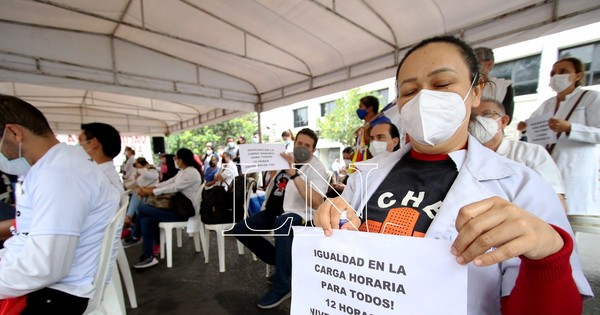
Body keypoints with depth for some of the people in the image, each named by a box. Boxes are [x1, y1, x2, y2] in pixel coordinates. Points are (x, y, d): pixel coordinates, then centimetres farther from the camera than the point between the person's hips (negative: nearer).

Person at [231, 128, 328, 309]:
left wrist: (295, 174, -33)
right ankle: (281, 263, 11)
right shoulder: (285, 158, 10)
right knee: (240, 230, -3)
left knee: (282, 224, -39)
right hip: (272, 211, 8)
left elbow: (316, 203, -26)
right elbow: (270, 183, 25)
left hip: (296, 213, -7)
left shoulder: (316, 167, -10)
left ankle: (282, 286, -19)